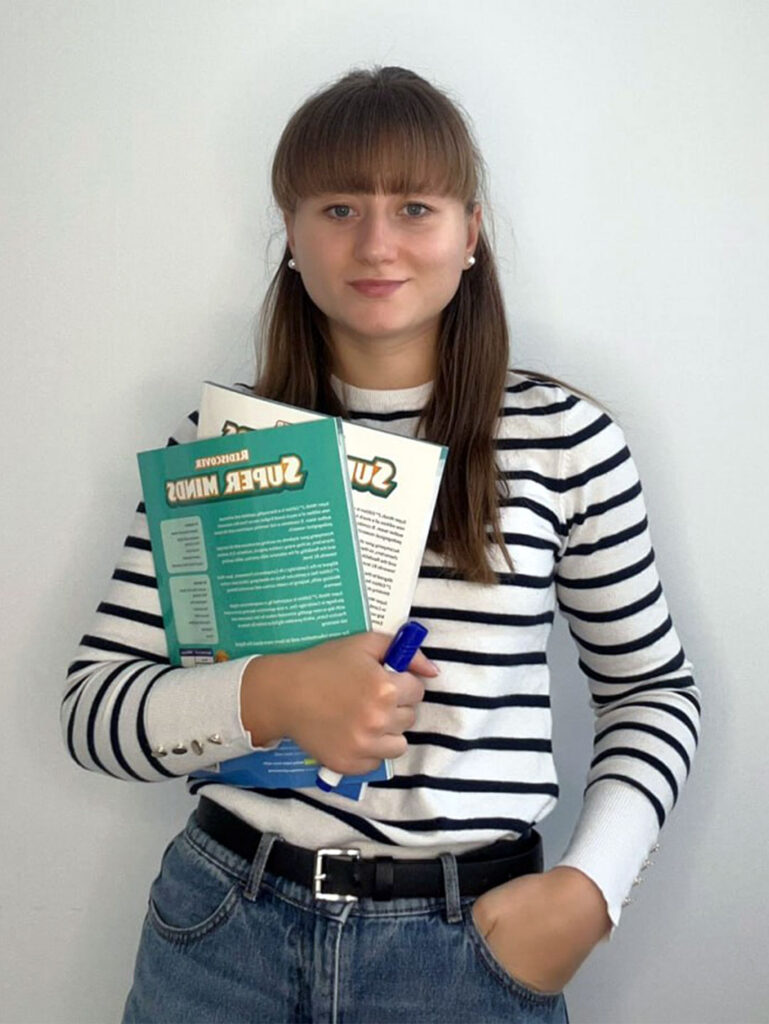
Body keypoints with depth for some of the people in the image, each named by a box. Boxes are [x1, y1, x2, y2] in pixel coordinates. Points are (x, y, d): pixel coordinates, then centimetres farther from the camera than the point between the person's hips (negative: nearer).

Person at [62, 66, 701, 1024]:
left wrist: (589, 886, -7)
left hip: (473, 941, 0)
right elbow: (92, 708, -3)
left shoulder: (561, 435, -5)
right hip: (224, 928, 1)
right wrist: (268, 697, -20)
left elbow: (652, 690, 5)